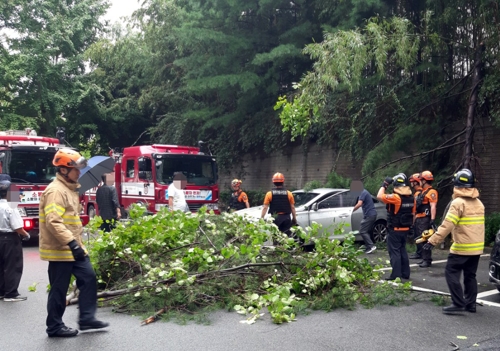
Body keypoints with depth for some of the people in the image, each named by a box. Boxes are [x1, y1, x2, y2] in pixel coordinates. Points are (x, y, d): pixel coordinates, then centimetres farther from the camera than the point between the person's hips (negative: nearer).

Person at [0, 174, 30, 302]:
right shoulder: (10, 208, -19)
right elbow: (18, 228, -19)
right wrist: (26, 235, -1)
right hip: (10, 239, -7)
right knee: (12, 267, 2)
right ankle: (11, 294, 5)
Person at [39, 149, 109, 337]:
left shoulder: (70, 188, 14)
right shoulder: (55, 191, -18)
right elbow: (53, 222, -29)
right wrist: (71, 243, -33)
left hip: (73, 247, 10)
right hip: (60, 250, -10)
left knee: (89, 278, 10)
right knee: (59, 289, 2)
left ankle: (87, 318, 18)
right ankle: (55, 326, 16)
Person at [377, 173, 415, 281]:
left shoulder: (395, 197, -20)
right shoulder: (411, 198, 3)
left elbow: (379, 196, -19)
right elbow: (412, 214, 10)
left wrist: (384, 184, -7)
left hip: (394, 230, -7)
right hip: (405, 229, 7)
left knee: (394, 251, -2)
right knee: (403, 250, 17)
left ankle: (396, 275, -3)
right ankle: (405, 273, 22)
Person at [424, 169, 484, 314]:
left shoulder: (458, 202, -15)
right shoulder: (478, 203, 10)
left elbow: (447, 225, -21)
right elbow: (477, 224, 17)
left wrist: (432, 241, -21)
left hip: (462, 247, -8)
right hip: (477, 247, 8)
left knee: (451, 273, -1)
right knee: (470, 275, 15)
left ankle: (458, 303, -4)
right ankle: (470, 304, 19)